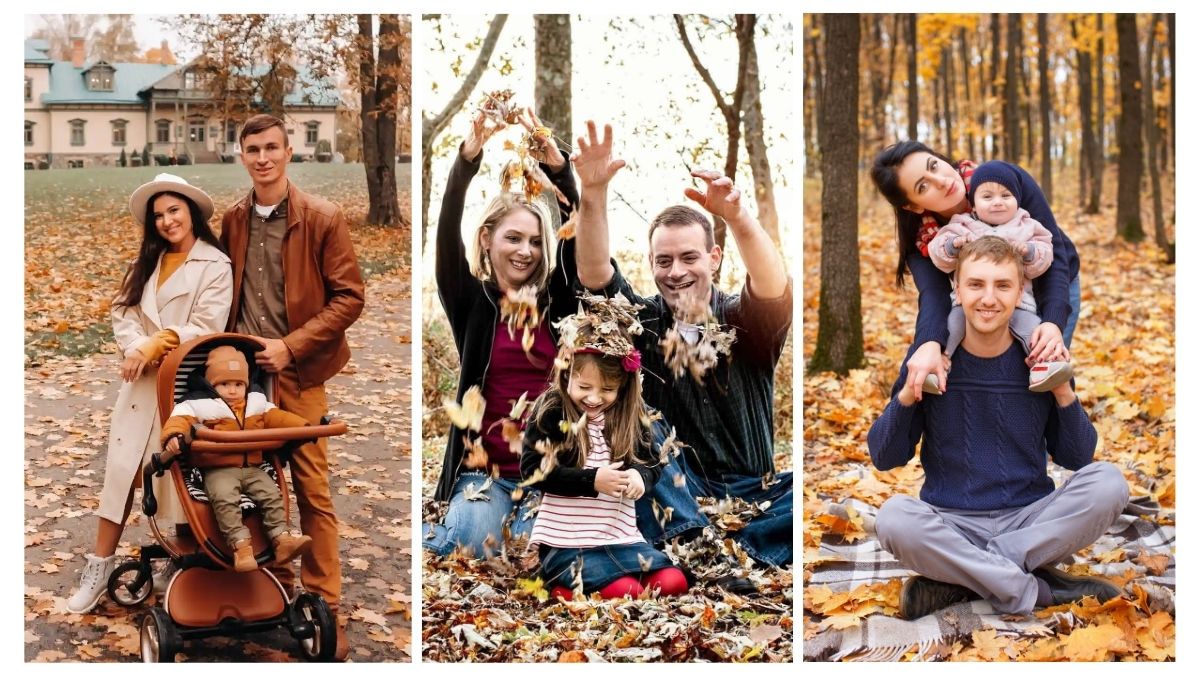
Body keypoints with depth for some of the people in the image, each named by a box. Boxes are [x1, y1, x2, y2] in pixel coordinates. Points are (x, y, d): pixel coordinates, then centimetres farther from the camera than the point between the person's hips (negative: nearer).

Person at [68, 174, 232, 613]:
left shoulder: (215, 265, -7)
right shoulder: (148, 262, 14)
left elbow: (206, 329, -15)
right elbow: (123, 312, 6)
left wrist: (155, 345, -18)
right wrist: (137, 349, -14)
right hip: (140, 382, 5)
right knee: (120, 471, 4)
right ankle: (100, 566, 9)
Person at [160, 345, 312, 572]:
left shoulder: (257, 404, 17)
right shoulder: (199, 405, 1)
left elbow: (277, 417, 20)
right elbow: (181, 419, -12)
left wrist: (304, 427, 8)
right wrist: (175, 436, -34)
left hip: (252, 468, 5)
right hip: (218, 470, -5)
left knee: (272, 494, -14)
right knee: (225, 499, -31)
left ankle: (282, 539, -13)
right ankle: (241, 545, -35)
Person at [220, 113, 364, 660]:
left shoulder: (323, 219, -5)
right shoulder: (233, 220, 9)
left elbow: (349, 297, -7)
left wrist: (290, 347, -13)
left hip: (298, 373, -4)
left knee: (312, 492, -2)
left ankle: (325, 611, 6)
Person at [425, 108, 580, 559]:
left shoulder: (555, 302, 9)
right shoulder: (471, 300, 4)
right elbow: (448, 234, -10)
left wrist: (557, 166, -20)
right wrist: (468, 158, -25)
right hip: (485, 466, -1)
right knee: (470, 547, -26)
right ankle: (423, 529, 8)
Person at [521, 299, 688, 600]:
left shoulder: (631, 415, 8)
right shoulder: (550, 412, -6)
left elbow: (652, 462, 12)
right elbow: (533, 469, -11)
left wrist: (640, 475, -14)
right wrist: (592, 481, -20)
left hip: (621, 536, 6)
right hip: (567, 541, -6)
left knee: (673, 583, -12)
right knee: (625, 592, -26)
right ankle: (566, 585, 0)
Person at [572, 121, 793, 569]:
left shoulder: (742, 321, 0)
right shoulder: (643, 322, 5)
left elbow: (775, 289, -24)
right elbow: (594, 276, -14)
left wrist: (737, 217, -44)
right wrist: (593, 196, -31)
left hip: (751, 494, 0)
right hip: (675, 493, 1)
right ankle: (690, 539, -42)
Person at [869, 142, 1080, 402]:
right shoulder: (922, 240, -27)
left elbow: (1054, 253, -34)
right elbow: (934, 294, -43)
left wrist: (1053, 323, -51)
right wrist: (929, 344, -67)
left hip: (1051, 287, -2)